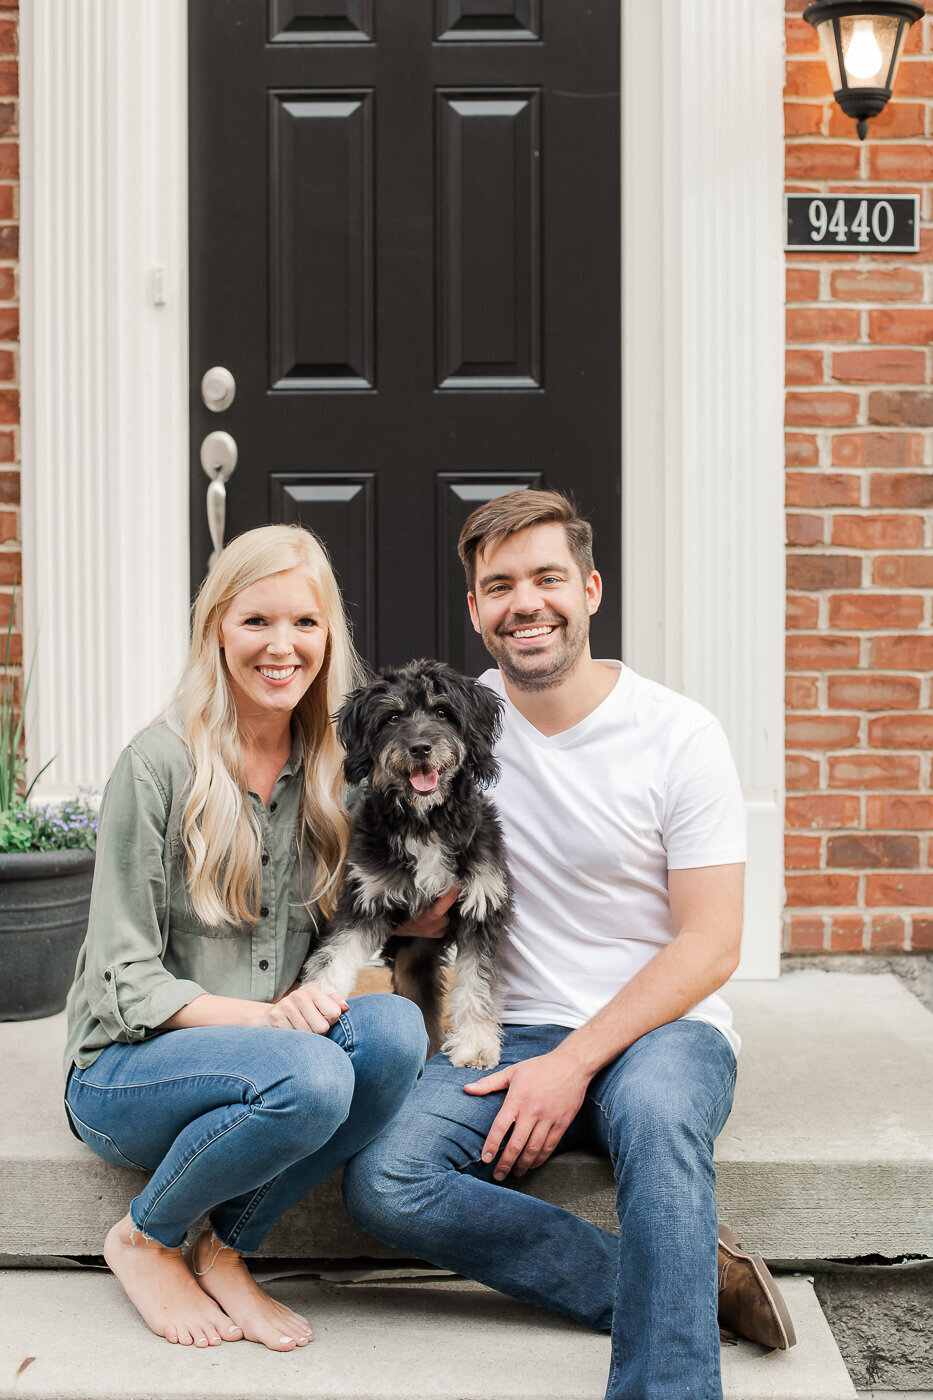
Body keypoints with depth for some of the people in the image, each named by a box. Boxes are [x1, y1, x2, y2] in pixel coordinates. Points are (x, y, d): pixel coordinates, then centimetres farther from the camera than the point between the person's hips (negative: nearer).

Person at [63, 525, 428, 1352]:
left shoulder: (330, 768, 5)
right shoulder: (161, 764, -11)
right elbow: (126, 981, -11)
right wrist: (263, 1015, -24)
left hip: (270, 1051, 5)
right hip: (126, 1068, -5)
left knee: (395, 1029, -26)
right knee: (309, 1075, -34)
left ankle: (226, 1252, -8)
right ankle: (145, 1240, -5)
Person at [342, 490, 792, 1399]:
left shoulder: (679, 736, -5)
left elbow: (710, 947, -8)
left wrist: (576, 1062, -17)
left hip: (660, 1028, -4)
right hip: (511, 1036, 4)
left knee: (655, 1109, -39)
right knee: (383, 1182, -23)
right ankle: (678, 1285, -17)